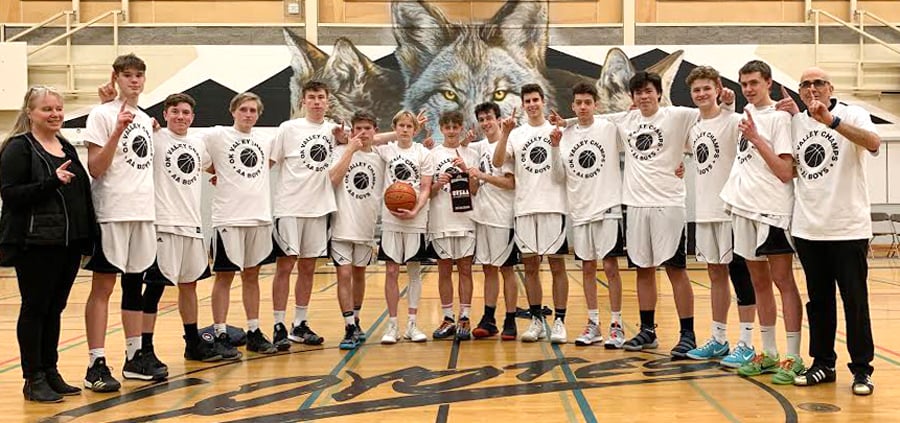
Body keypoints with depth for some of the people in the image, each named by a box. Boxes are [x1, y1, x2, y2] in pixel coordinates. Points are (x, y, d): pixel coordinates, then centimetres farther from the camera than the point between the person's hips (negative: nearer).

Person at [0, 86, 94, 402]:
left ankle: (50, 372, 22)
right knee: (35, 308, 1)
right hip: (36, 243, -7)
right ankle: (33, 379, 10)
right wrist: (51, 181, -23)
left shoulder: (67, 148, 16)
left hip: (69, 242, 7)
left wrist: (87, 236, 14)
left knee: (55, 308, 12)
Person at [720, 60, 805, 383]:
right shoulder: (747, 114, 13)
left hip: (772, 210, -8)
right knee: (759, 282, 11)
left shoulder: (779, 117, -8)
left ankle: (793, 357, 2)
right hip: (746, 209, 8)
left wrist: (756, 139, -19)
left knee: (783, 281, -3)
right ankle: (768, 354, 19)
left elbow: (786, 172, -15)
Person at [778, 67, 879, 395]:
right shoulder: (795, 121, 9)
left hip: (848, 228, -4)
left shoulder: (852, 115, -5)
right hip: (808, 228, 4)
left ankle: (862, 369, 13)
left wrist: (830, 120, -35)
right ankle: (823, 364, 22)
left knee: (855, 301, 2)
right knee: (818, 300, 12)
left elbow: (873, 142, -24)